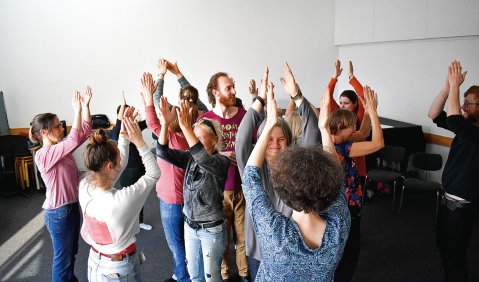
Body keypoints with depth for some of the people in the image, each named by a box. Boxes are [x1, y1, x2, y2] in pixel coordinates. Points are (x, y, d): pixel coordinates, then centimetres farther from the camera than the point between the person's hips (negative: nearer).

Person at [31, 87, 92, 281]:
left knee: (72, 251, 24)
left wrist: (86, 106, -12)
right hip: (58, 212, -8)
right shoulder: (43, 155, -22)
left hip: (72, 206, 9)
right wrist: (77, 109, -31)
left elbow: (85, 131, -2)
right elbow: (74, 140, -34)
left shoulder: (61, 148, 3)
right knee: (62, 256, 9)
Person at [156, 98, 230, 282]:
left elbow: (204, 159, -41)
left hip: (212, 229, -5)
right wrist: (165, 123, -29)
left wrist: (185, 127, -47)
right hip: (190, 225, 5)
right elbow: (163, 152, -14)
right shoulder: (190, 158, -2)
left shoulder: (221, 162, -19)